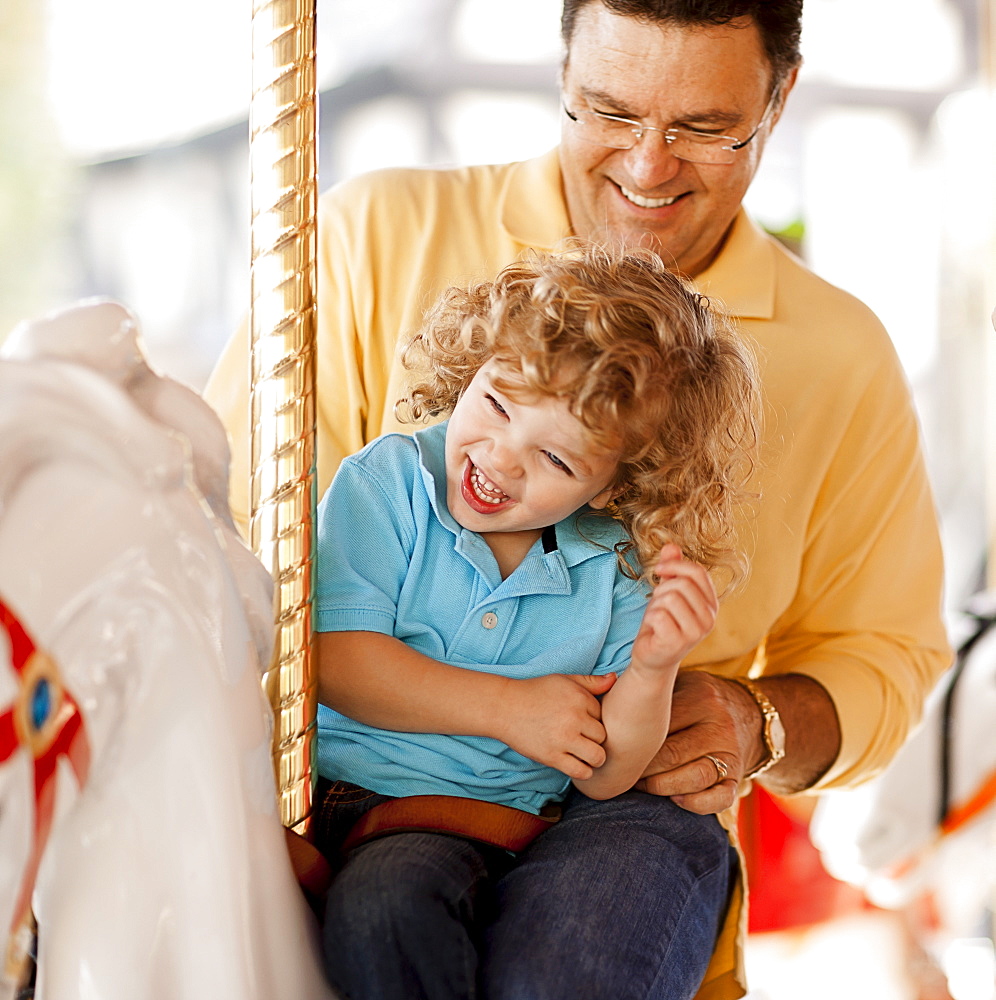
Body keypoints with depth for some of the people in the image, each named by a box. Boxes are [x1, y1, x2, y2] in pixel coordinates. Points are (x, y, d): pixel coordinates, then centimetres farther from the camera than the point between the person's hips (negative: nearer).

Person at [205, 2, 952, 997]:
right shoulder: (378, 234, 2)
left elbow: (883, 655, 18)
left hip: (621, 816, 2)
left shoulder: (843, 357, 9)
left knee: (606, 891, -33)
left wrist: (761, 725, -5)